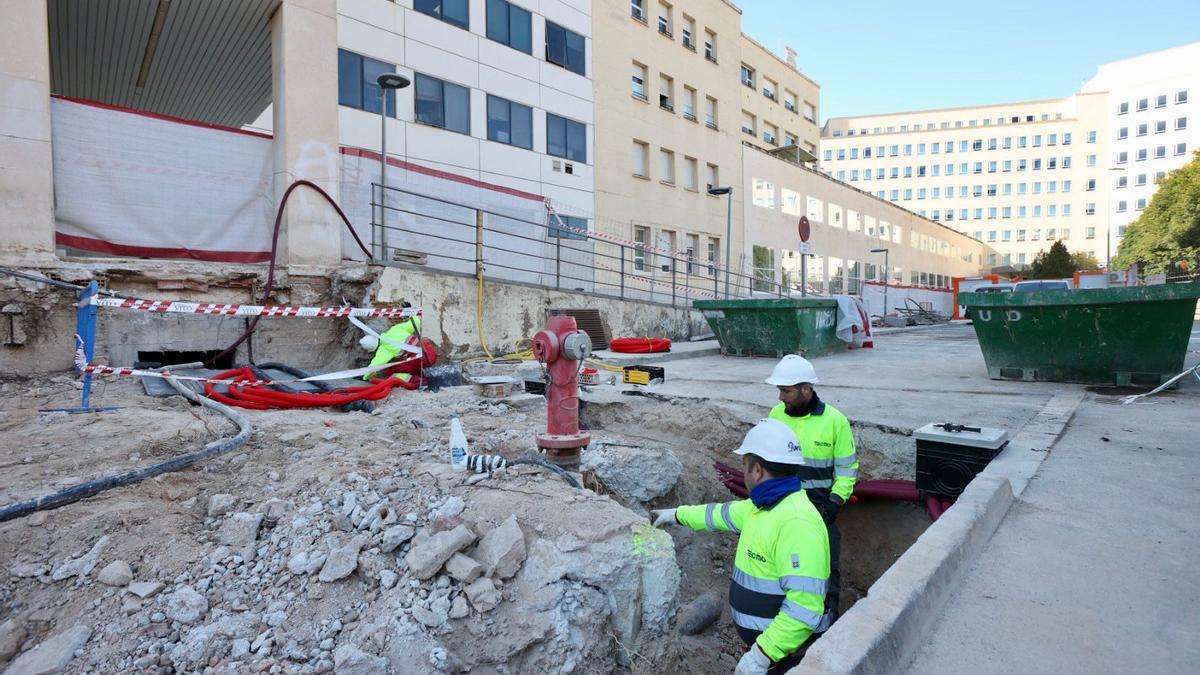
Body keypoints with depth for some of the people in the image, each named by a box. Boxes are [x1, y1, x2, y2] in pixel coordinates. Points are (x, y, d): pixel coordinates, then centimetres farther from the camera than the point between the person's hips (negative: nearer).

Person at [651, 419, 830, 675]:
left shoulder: (796, 521, -29)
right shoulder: (764, 505, 2)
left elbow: (805, 607, -32)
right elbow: (722, 513, 20)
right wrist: (677, 514, 29)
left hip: (784, 654, -8)